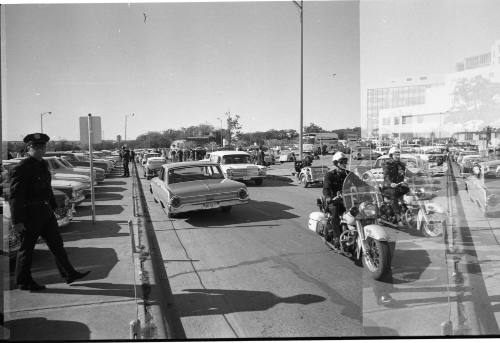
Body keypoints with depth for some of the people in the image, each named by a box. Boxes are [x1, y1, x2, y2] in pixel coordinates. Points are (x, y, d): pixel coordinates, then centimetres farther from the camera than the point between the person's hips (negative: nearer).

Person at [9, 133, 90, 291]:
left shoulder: (43, 164, 9)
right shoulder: (22, 168, -17)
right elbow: (15, 196, -20)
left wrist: (52, 206, 23)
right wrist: (17, 221, -22)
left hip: (45, 211, 8)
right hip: (30, 214, -8)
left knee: (56, 243, 10)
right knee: (27, 248, 7)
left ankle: (69, 274, 18)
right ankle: (24, 282, 24)